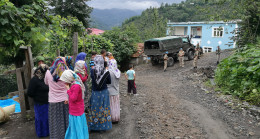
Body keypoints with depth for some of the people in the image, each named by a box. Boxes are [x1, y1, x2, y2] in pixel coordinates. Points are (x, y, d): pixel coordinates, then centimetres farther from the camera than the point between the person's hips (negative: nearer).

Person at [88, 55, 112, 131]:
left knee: (95, 109, 12)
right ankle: (104, 125, 24)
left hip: (95, 93, -1)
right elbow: (109, 82, 0)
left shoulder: (92, 70, -14)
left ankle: (95, 126, 22)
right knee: (104, 108, 13)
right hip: (104, 92, 1)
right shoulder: (106, 71, -10)